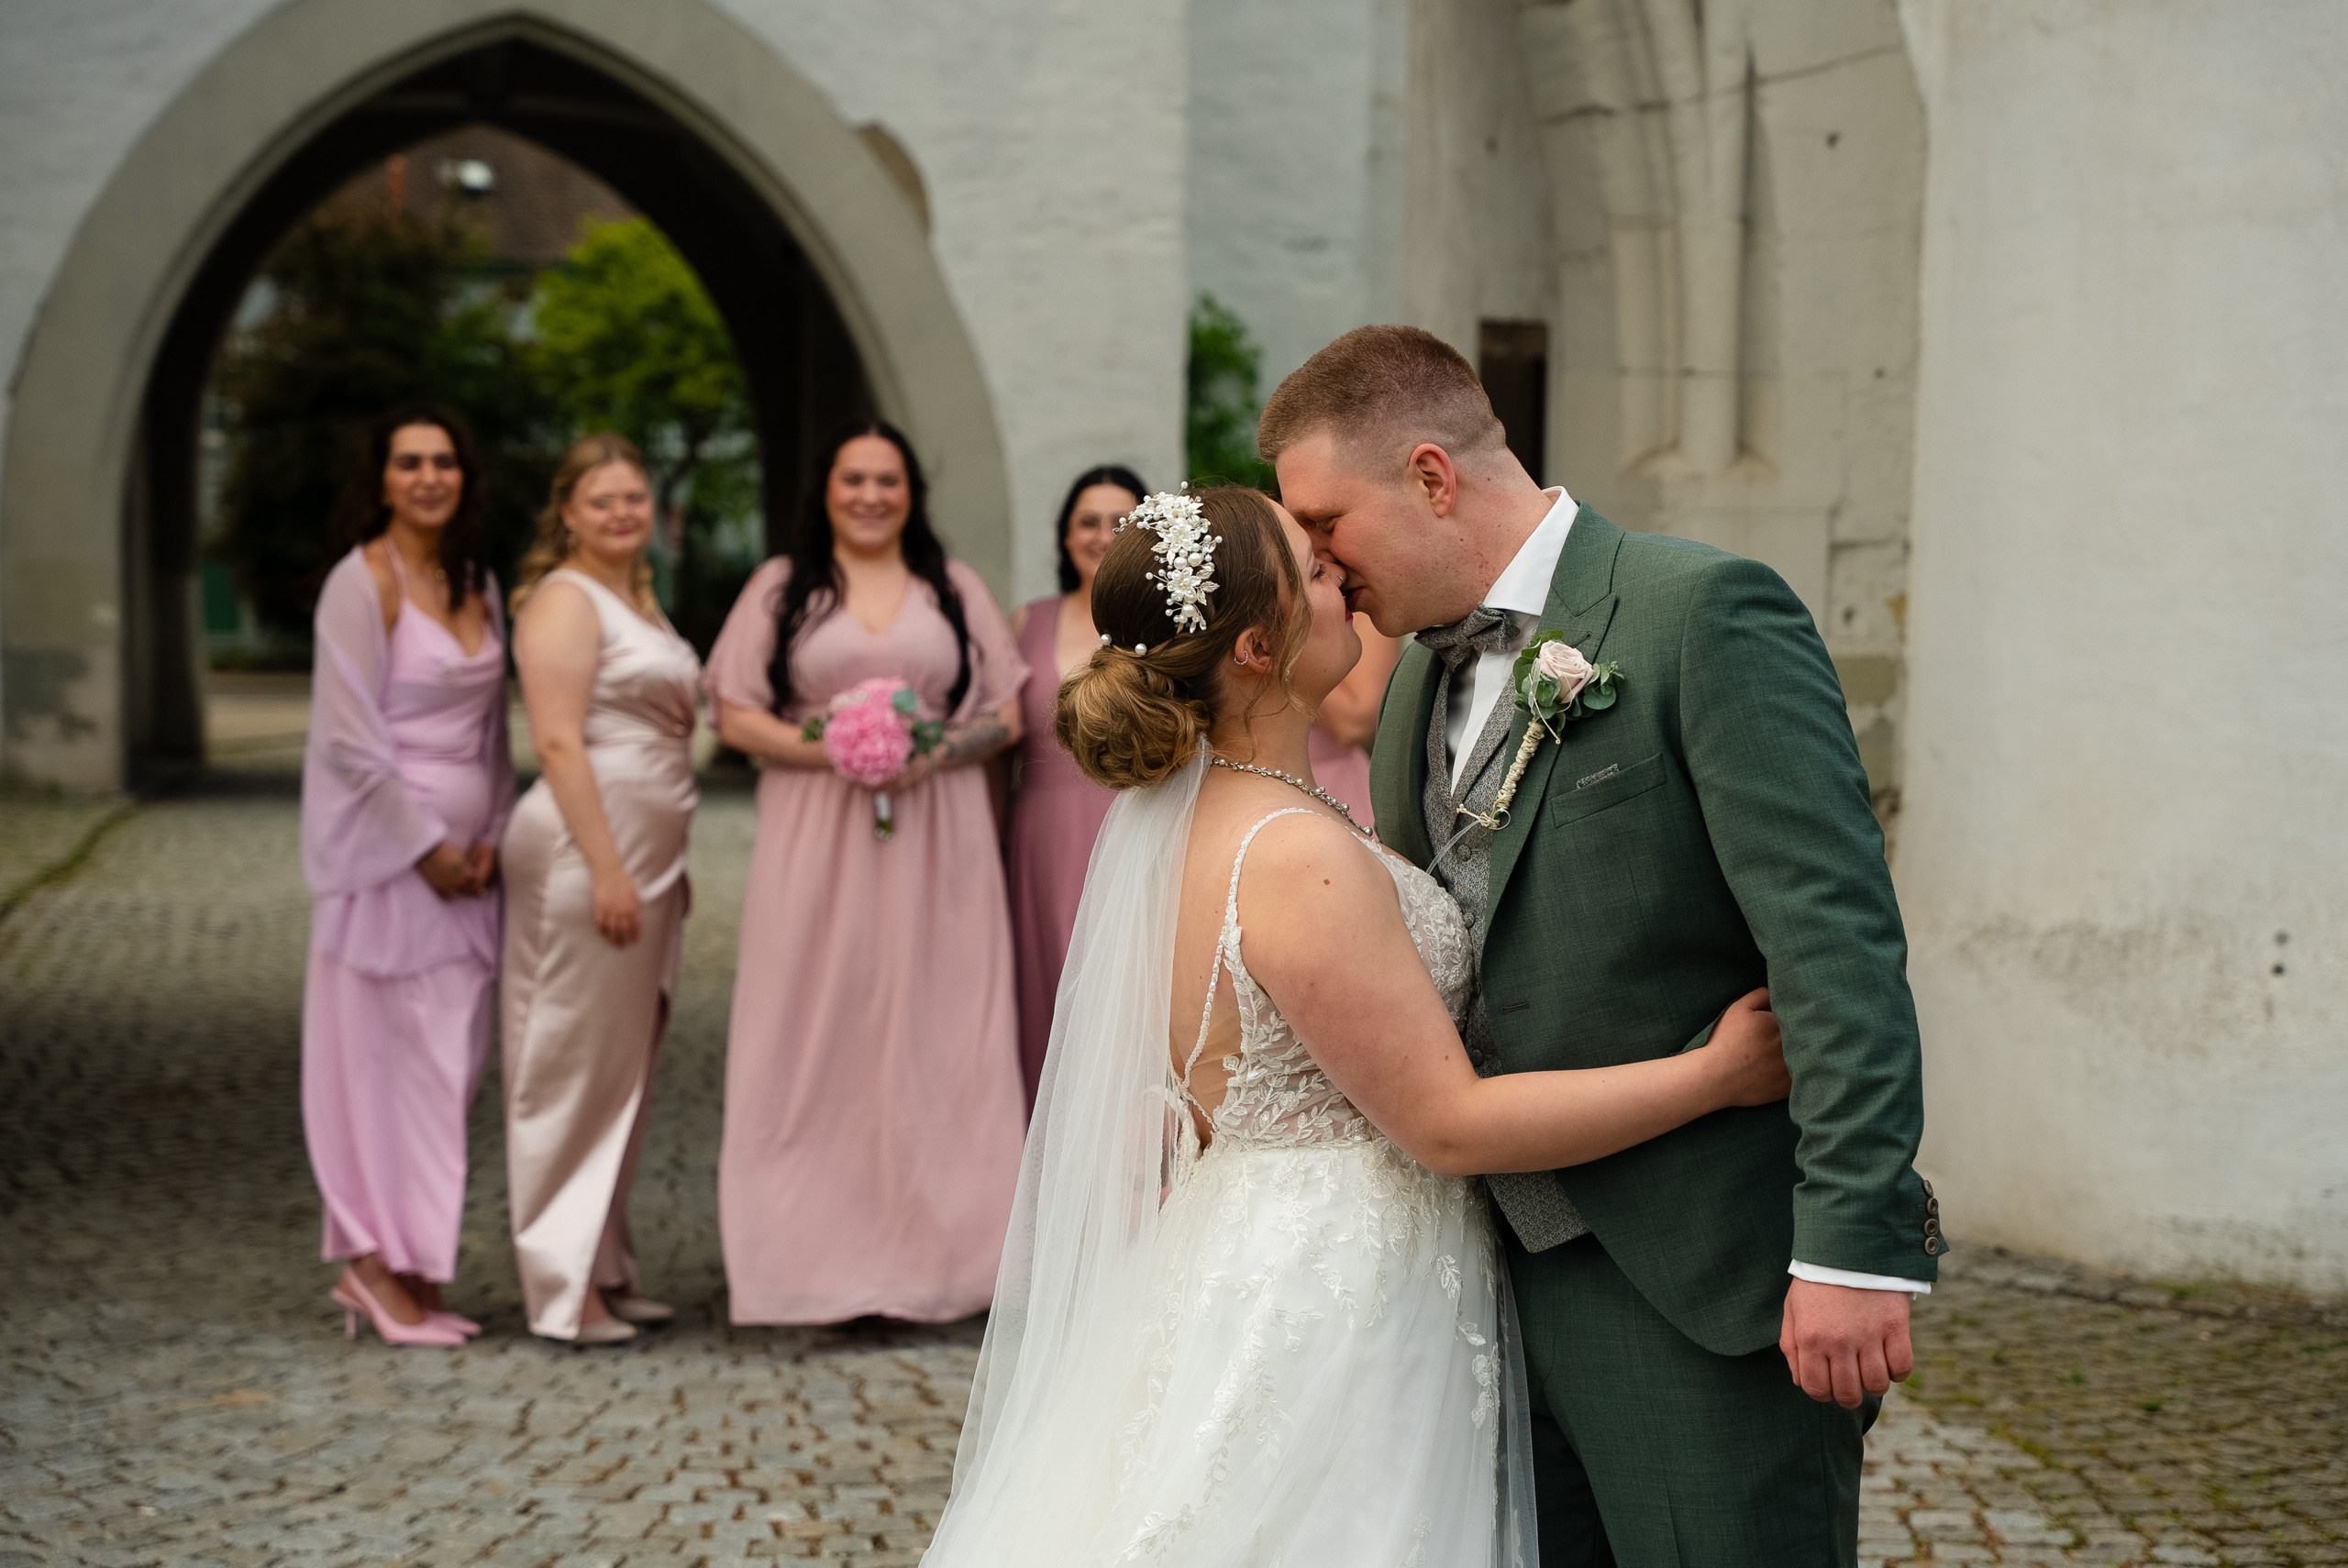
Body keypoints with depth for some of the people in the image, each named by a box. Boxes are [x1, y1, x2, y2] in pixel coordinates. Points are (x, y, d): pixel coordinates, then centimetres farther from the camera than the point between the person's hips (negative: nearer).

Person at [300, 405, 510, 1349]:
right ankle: (379, 1265, 4)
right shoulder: (362, 583, -9)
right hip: (384, 847, -7)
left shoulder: (477, 586, 12)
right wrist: (426, 847, -13)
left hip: (462, 854, 7)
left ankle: (399, 1268, 14)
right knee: (390, 1052, -5)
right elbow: (350, 739, -13)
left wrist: (489, 836, 5)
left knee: (451, 1061, 7)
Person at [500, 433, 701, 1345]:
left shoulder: (637, 601, 19)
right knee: (575, 1063, -5)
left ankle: (607, 1267, 20)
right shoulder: (565, 599, -9)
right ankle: (564, 1286, 0)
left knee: (624, 1065, 12)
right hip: (585, 851, -9)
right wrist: (607, 869, -22)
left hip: (645, 856, 9)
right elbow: (557, 740, -17)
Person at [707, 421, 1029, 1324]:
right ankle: (822, 1261, -2)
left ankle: (930, 1256, 3)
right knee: (818, 1038, -5)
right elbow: (736, 716, 4)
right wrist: (829, 750, -12)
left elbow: (1005, 715, 10)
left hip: (936, 838, 1)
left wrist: (936, 752, -10)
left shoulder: (955, 589, 14)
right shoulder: (782, 587, 10)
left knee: (931, 1036, -2)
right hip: (817, 843, -1)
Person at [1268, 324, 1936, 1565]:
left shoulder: (1706, 613, -11)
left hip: (1698, 1288, -7)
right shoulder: (1420, 678, 14)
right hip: (1505, 1274, 8)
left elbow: (1836, 939, -18)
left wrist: (1853, 1246, -23)